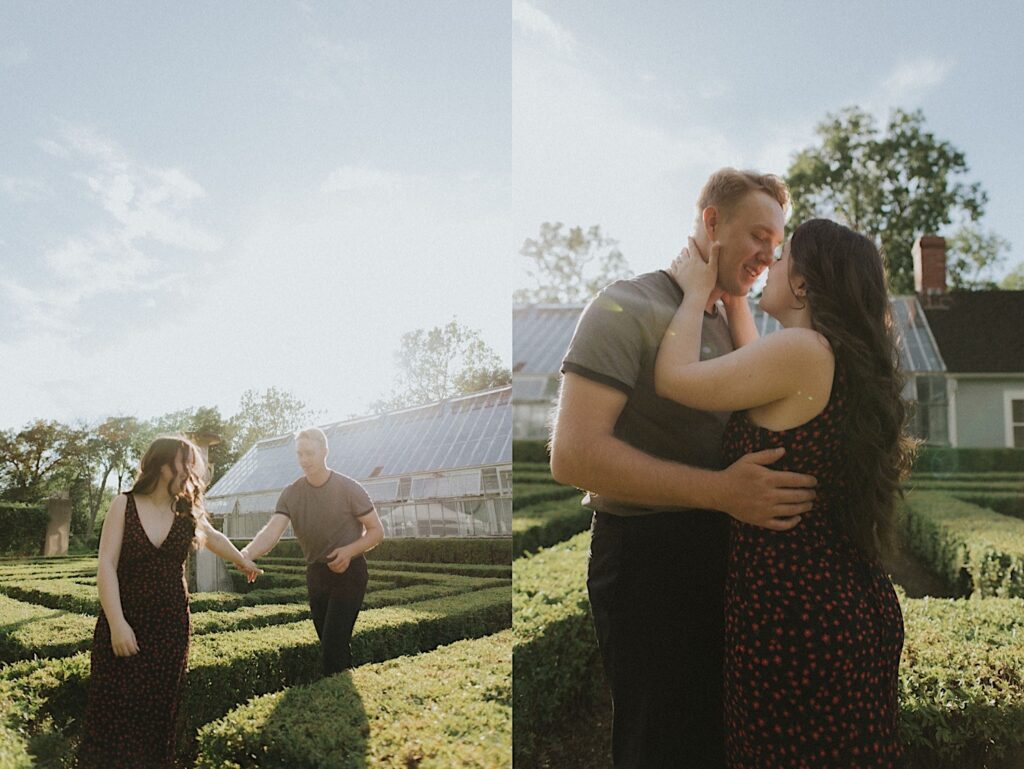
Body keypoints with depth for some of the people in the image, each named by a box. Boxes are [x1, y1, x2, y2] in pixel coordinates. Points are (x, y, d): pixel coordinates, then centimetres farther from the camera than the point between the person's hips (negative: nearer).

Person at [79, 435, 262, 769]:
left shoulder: (187, 511, 4)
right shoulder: (124, 505, -6)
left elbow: (214, 538, 25)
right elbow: (106, 566, -11)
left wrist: (243, 561, 40)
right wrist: (117, 623, -19)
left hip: (171, 626, 3)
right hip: (125, 623, -3)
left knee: (159, 710, 6)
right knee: (114, 709, -3)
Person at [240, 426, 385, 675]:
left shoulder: (349, 489, -10)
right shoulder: (291, 494, -1)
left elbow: (377, 531, -4)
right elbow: (272, 531, -16)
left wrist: (350, 550, -23)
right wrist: (247, 553, -37)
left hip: (348, 571, -5)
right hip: (316, 574, 5)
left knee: (333, 645, -15)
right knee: (329, 644, 11)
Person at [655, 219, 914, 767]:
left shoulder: (802, 350, -18)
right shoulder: (853, 360, 9)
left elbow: (674, 379, -13)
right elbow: (758, 369, 25)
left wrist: (697, 292, 1)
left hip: (793, 609, -9)